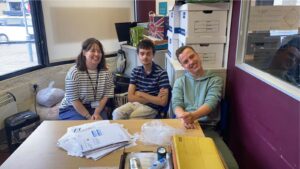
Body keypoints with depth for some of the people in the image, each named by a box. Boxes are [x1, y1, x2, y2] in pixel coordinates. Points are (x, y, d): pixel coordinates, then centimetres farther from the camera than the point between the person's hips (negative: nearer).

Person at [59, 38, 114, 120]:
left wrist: (96, 113, -17)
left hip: (94, 107, 3)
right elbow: (74, 100, -16)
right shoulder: (74, 73, -16)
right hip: (72, 108, -3)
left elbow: (105, 96, -4)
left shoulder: (106, 73, -4)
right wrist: (89, 117, -20)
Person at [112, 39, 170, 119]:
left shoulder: (161, 73, -12)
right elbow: (130, 97, -3)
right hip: (135, 103, 4)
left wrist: (141, 94, -9)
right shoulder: (135, 71, 2)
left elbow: (163, 102, -17)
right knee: (117, 113, -22)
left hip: (151, 107, -4)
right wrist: (154, 99, -12)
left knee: (131, 118, -27)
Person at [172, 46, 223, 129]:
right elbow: (176, 104, 0)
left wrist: (193, 116, -28)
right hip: (184, 125, 1)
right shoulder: (179, 81, 14)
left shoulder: (215, 80, 7)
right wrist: (184, 118, -23)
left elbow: (210, 103, -8)